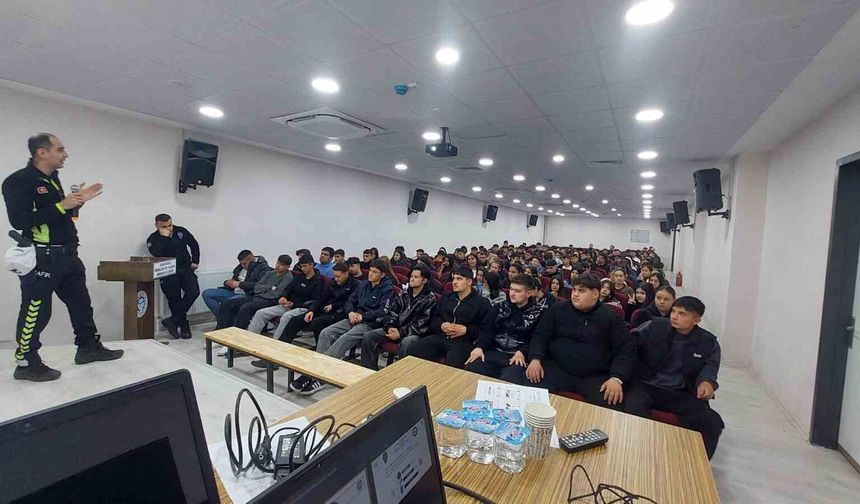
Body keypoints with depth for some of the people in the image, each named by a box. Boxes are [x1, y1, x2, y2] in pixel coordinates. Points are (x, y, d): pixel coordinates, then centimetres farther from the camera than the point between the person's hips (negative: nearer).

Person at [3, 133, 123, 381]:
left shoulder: (52, 179, 14)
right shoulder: (19, 181, -13)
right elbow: (20, 221, -22)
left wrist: (77, 202, 9)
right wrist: (62, 205, -22)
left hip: (66, 255, 9)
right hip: (41, 257, -9)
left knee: (81, 303, 14)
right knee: (36, 311, 0)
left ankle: (89, 347, 26)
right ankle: (26, 364, 13)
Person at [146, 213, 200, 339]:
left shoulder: (181, 231, 5)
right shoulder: (153, 239, -2)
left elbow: (194, 245, 17)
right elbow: (156, 253, -23)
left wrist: (195, 261, 9)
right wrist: (164, 236, -20)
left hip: (185, 269, 2)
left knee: (194, 292, -18)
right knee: (174, 299, -3)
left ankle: (173, 320, -8)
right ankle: (184, 327, 10)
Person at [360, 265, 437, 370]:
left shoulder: (429, 299, -6)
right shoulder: (404, 294, 12)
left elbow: (421, 325, -13)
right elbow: (390, 312, 10)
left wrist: (401, 333, -18)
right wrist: (390, 327, -10)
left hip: (415, 333, -6)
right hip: (396, 328, 6)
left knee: (406, 343, -40)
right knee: (368, 336, -10)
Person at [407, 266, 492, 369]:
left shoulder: (482, 303, 5)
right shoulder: (446, 297, 22)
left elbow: (487, 329, -2)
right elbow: (434, 318, 23)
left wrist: (466, 330, -12)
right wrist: (441, 325, 0)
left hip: (463, 342, -5)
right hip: (439, 337, 5)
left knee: (451, 366, -34)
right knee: (413, 351, -16)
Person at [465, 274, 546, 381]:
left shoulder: (539, 312, 5)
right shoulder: (501, 306, 15)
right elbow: (488, 330, 7)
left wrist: (522, 352, -20)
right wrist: (479, 347, -11)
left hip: (519, 356, -3)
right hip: (494, 352, 3)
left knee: (507, 381, -33)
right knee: (469, 370, -20)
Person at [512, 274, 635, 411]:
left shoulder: (611, 317, 7)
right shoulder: (559, 310, 11)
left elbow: (626, 350, 3)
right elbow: (540, 336, 11)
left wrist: (616, 378, -13)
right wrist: (535, 359, -8)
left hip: (595, 377, -1)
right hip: (556, 368, 1)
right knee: (527, 384, -26)